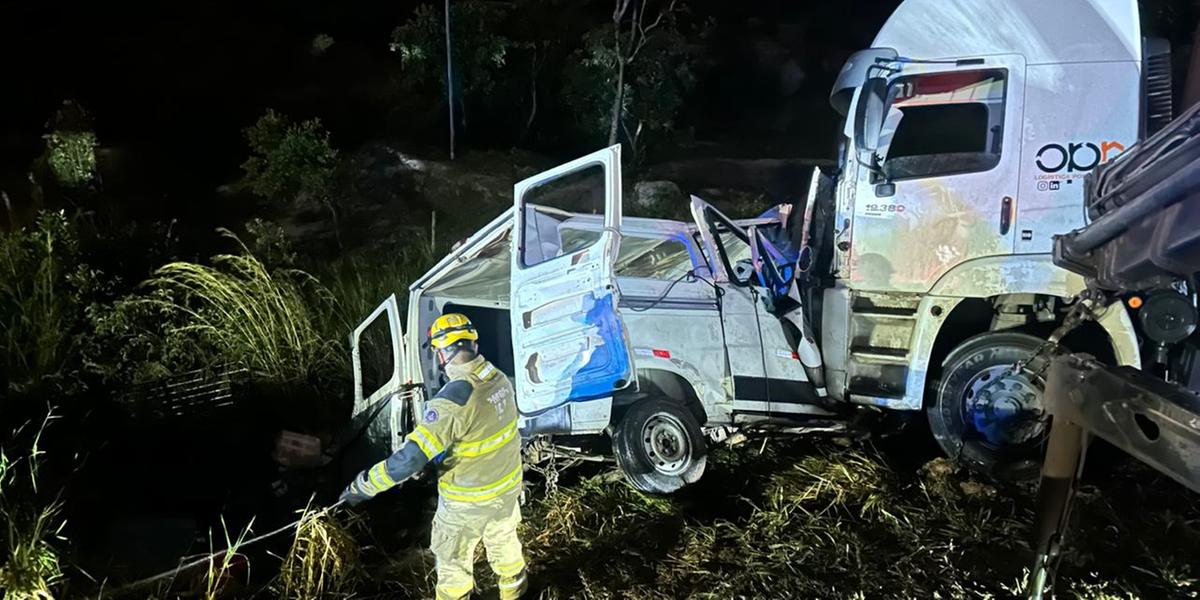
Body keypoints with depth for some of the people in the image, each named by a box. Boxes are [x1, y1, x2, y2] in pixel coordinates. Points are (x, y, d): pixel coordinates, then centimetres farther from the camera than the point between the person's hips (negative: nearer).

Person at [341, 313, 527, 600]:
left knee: (453, 559, 17)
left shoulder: (454, 398, -34)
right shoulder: (499, 378, -9)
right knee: (503, 540, 32)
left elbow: (412, 457, -36)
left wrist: (363, 486, -27)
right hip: (508, 484, 8)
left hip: (469, 501, -7)